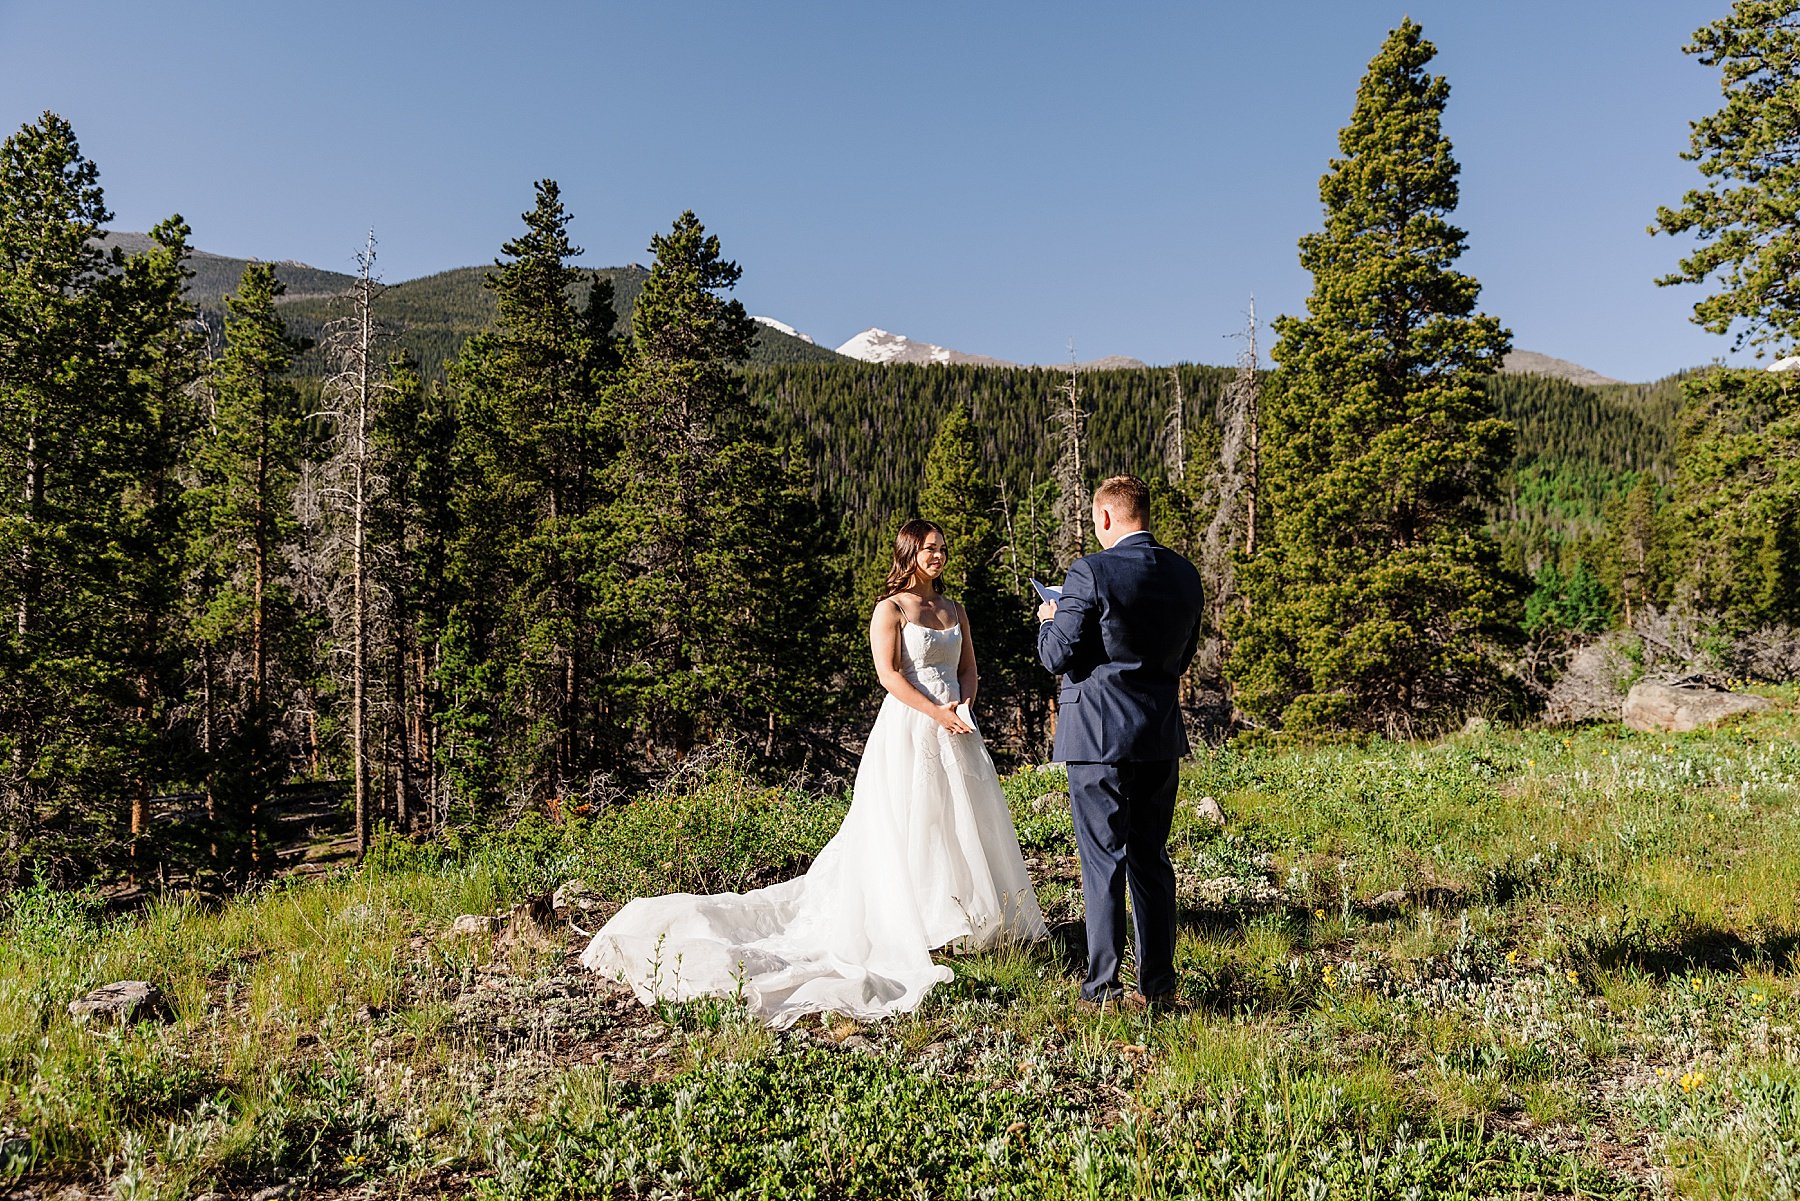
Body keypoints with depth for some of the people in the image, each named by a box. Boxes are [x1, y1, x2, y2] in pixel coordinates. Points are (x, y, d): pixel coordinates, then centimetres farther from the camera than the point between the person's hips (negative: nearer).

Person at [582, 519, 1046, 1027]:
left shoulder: (955, 611, 16)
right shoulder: (890, 608, -4)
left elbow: (969, 668, 17)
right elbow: (889, 672, -12)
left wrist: (963, 703, -5)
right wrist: (936, 713, -18)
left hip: (954, 731, 7)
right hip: (908, 730, -6)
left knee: (964, 821, 9)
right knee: (907, 827, -5)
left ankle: (976, 920, 20)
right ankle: (913, 926, 2)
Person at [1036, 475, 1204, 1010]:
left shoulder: (1091, 573, -15)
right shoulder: (1185, 574, 6)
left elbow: (1057, 656, -13)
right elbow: (1183, 658, 14)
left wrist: (1049, 621, 6)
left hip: (1099, 734, -6)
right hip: (1162, 733, 6)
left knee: (1103, 862, 3)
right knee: (1151, 859, 15)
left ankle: (1102, 987, 10)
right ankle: (1158, 983, 22)